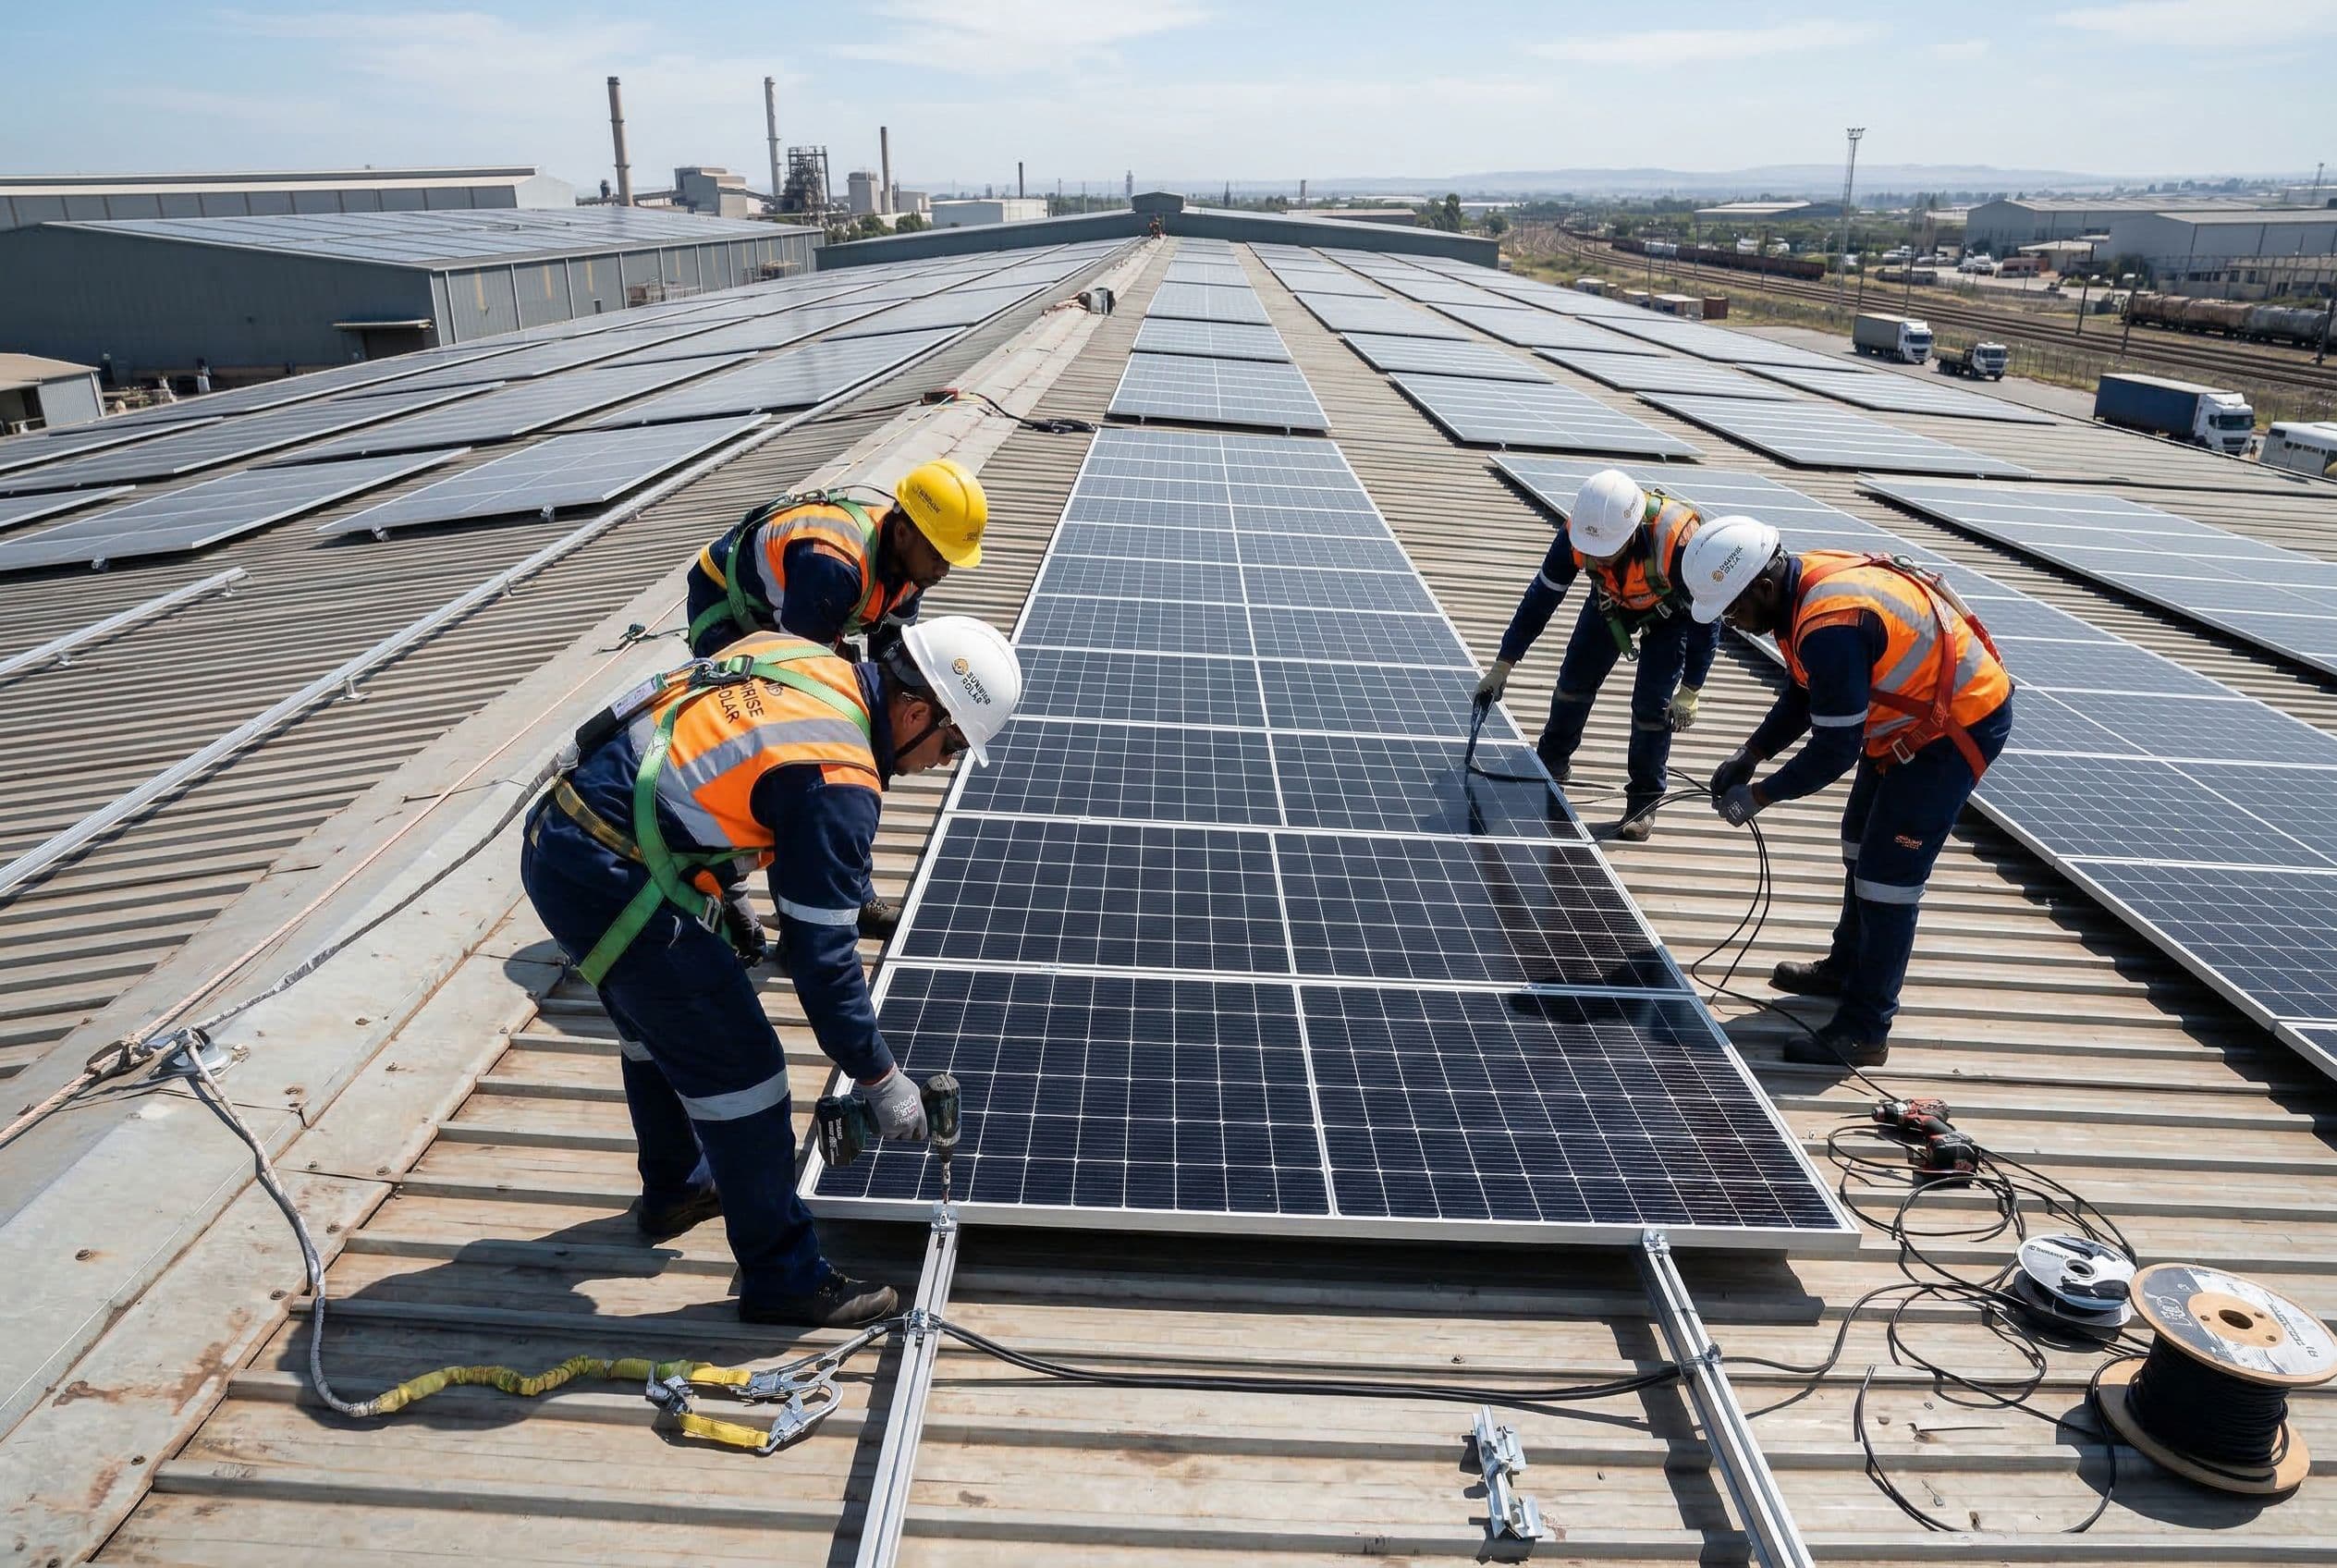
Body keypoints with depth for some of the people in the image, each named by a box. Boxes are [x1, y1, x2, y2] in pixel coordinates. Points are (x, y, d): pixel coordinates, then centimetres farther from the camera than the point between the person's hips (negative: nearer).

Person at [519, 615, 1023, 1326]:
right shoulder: (837, 784, -19)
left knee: (662, 1027, 28)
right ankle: (782, 1277, 13)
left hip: (556, 834, 10)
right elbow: (822, 954, -16)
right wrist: (882, 1081, -5)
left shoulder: (800, 655, 5)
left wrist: (726, 889, 22)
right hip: (608, 882, -10)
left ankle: (674, 1191, 49)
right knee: (739, 1068, -1)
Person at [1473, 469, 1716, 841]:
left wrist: (1690, 691, -24)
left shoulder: (1676, 540, -43)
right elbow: (1540, 598, -19)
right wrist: (1503, 664, -17)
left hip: (1671, 612, -3)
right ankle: (1551, 762, 26)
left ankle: (1645, 799, 5)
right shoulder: (1577, 532, -33)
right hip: (1613, 601, 4)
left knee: (1651, 704, -11)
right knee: (1575, 679, 3)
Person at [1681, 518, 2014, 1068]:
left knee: (1888, 875, -10)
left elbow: (1835, 751, -29)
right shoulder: (1804, 584, -5)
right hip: (1915, 708, 11)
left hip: (1959, 726, -11)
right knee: (1862, 841, 23)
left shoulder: (1831, 627, -36)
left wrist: (1759, 795, -17)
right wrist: (1749, 755, -2)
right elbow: (1805, 695, 7)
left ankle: (1863, 1031, -1)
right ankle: (1848, 968, 42)